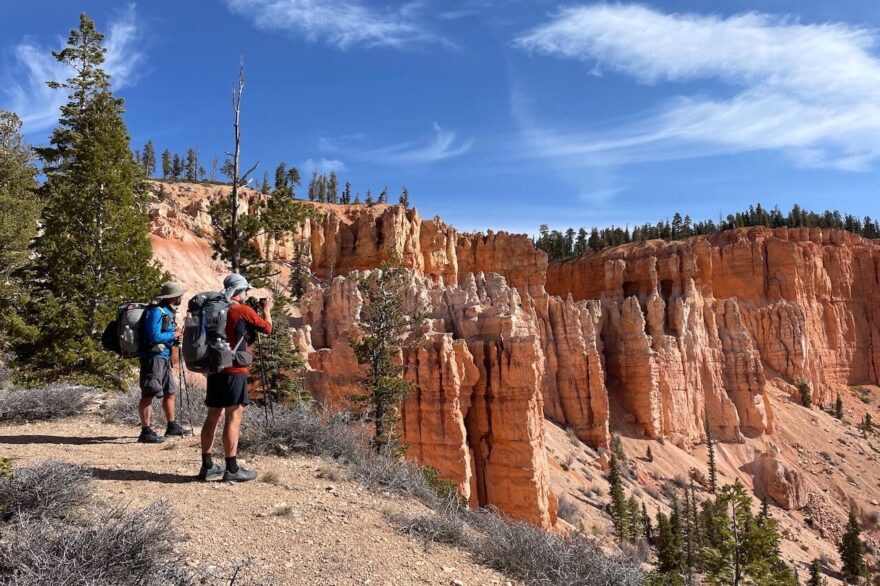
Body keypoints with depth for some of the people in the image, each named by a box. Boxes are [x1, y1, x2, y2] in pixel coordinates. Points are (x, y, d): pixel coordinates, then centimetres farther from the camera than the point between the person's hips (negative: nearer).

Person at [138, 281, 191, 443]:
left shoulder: (168, 312, 15)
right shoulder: (156, 311, -14)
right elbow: (154, 337, -22)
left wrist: (176, 339, 4)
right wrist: (173, 335, -10)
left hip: (164, 358, 10)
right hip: (153, 357, -10)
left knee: (170, 392, 16)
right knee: (148, 395, -7)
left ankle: (172, 427, 27)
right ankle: (146, 432, -5)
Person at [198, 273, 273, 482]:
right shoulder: (243, 310, -9)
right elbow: (267, 328, 2)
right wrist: (267, 310, 19)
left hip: (214, 369, 7)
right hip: (234, 371, -7)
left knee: (213, 416, 11)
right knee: (234, 417, -4)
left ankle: (207, 467, 18)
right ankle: (232, 469, -1)